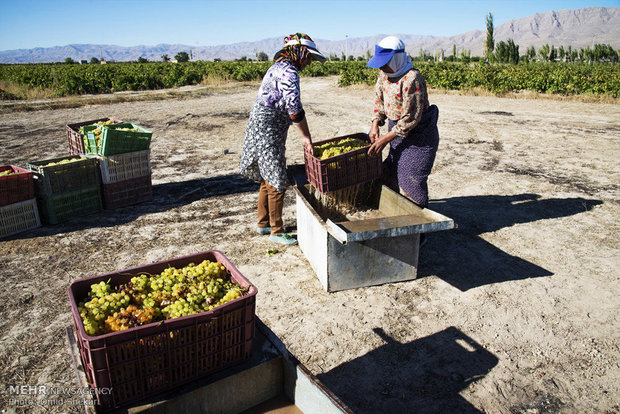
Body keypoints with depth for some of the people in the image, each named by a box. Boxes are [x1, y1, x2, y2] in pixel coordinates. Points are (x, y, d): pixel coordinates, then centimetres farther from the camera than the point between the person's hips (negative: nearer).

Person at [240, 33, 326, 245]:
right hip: (268, 134, -10)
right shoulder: (289, 72, -16)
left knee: (268, 180, 18)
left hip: (260, 130, 10)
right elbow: (294, 109, -22)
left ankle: (263, 223, 31)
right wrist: (307, 137, -13)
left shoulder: (278, 67, 15)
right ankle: (276, 230, 10)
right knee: (277, 183, -2)